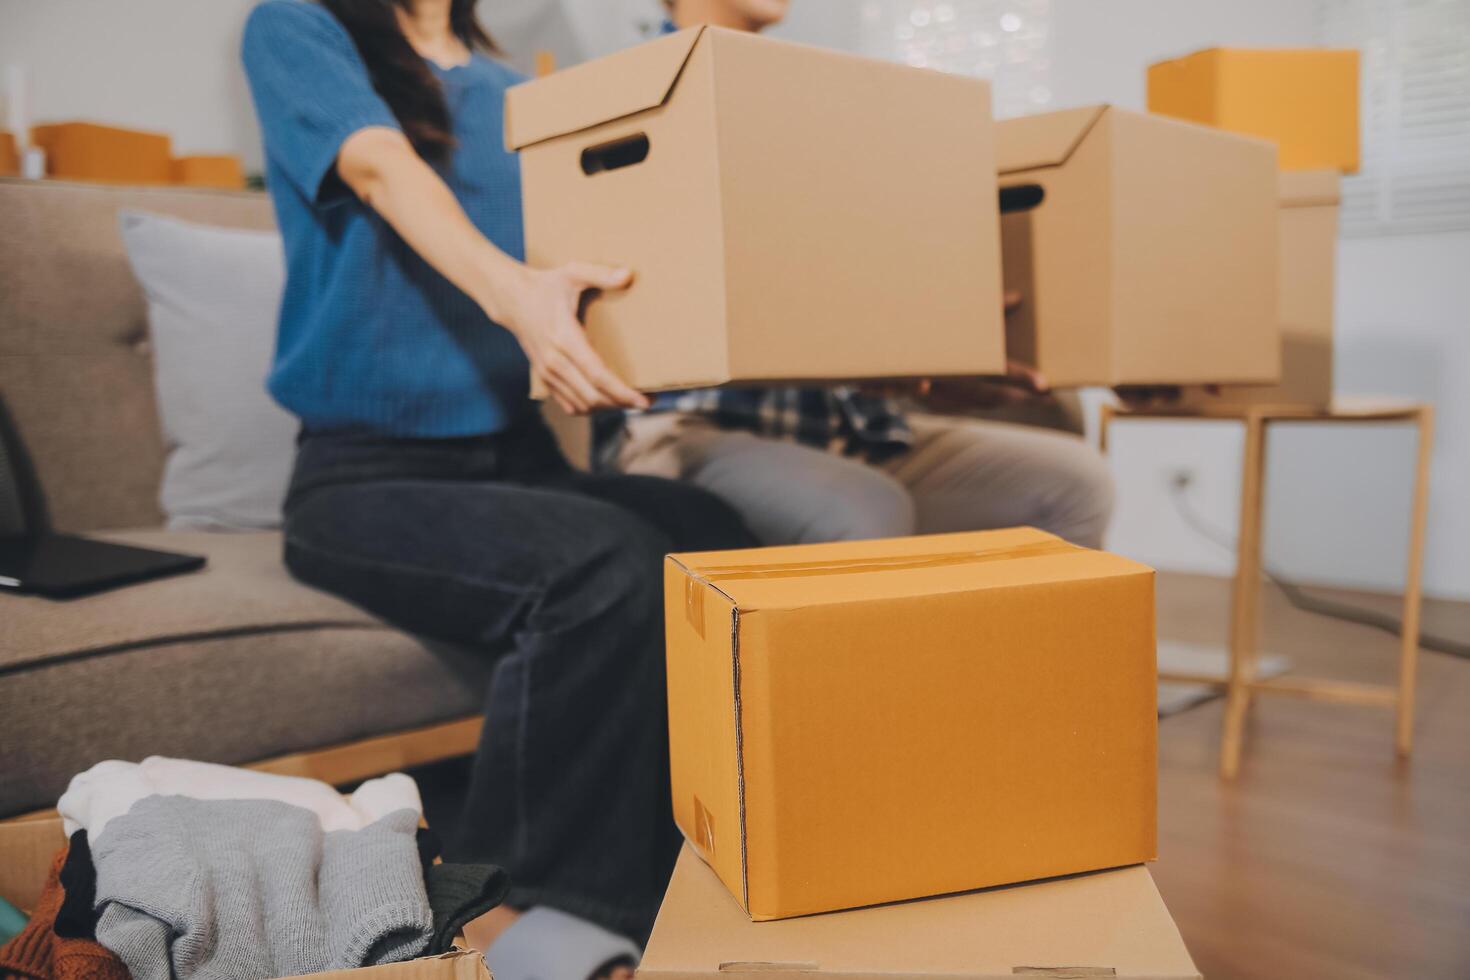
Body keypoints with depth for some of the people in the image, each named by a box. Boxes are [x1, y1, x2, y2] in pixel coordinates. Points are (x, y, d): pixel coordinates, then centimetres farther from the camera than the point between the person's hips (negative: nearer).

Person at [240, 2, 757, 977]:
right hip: (366, 472, -4)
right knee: (602, 563, -31)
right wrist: (516, 292, -36)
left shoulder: (521, 95, 21)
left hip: (517, 455, 5)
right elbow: (382, 167, -14)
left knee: (711, 535, -23)